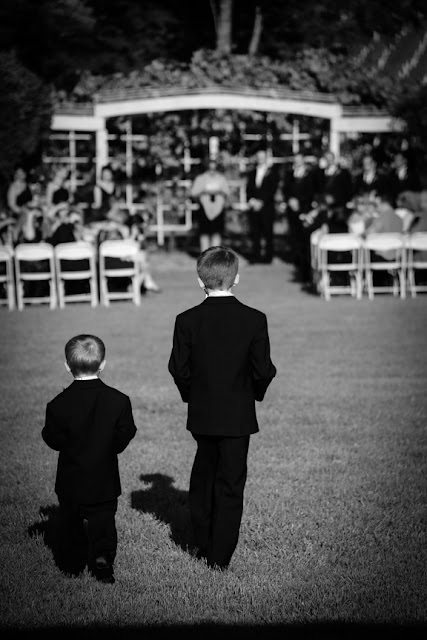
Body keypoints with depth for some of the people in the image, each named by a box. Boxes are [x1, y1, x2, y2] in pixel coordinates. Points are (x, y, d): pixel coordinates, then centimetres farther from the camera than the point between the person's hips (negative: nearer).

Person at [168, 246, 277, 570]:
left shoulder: (187, 320, -8)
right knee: (231, 483, 7)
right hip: (238, 415, -2)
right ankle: (220, 556, 8)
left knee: (203, 477, 19)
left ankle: (204, 546, 28)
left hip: (201, 413, 2)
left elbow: (179, 368, -5)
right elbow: (264, 370, -9)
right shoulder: (254, 319, -11)